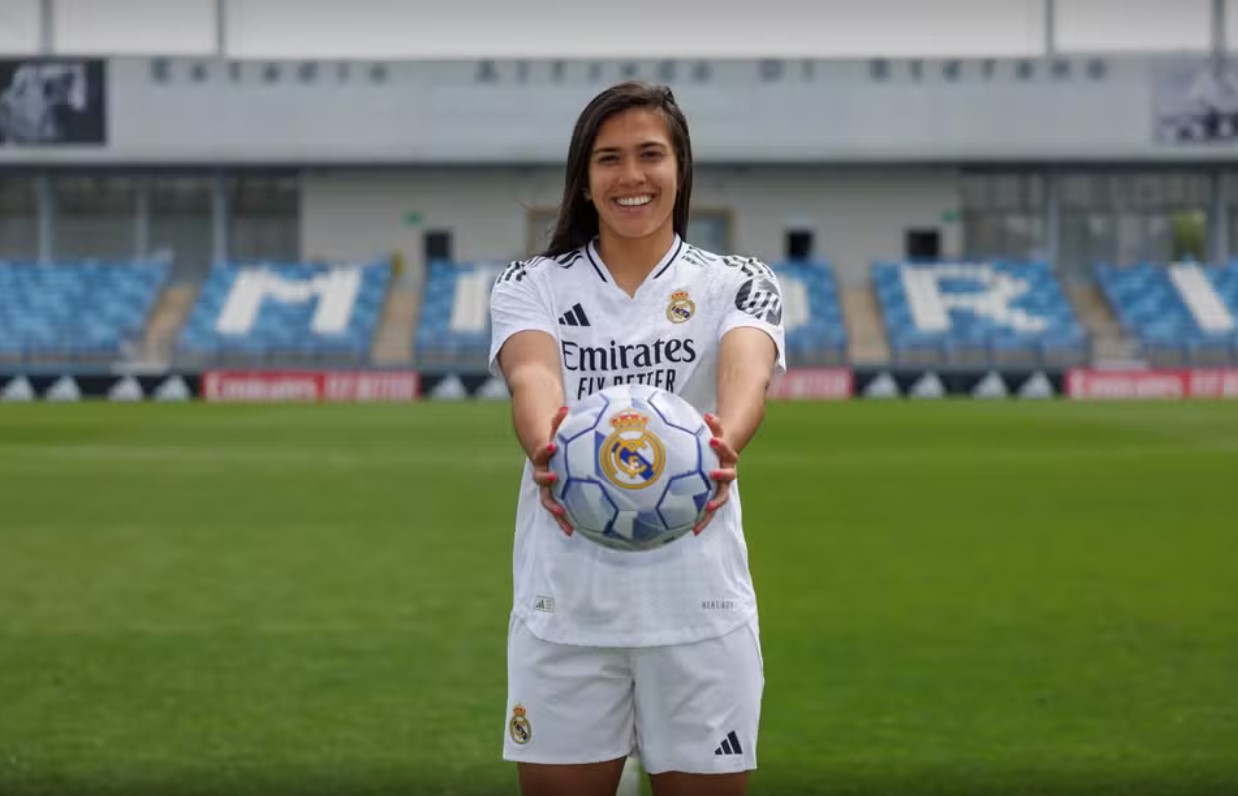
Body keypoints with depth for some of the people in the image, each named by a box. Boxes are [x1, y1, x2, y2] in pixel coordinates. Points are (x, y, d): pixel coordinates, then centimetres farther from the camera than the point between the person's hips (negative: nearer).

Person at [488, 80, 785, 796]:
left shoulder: (738, 284, 1)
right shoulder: (531, 286, 2)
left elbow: (747, 367, -21)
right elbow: (532, 372, -20)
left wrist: (726, 439, -46)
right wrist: (545, 443, -44)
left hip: (700, 608, 0)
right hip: (564, 609, 0)